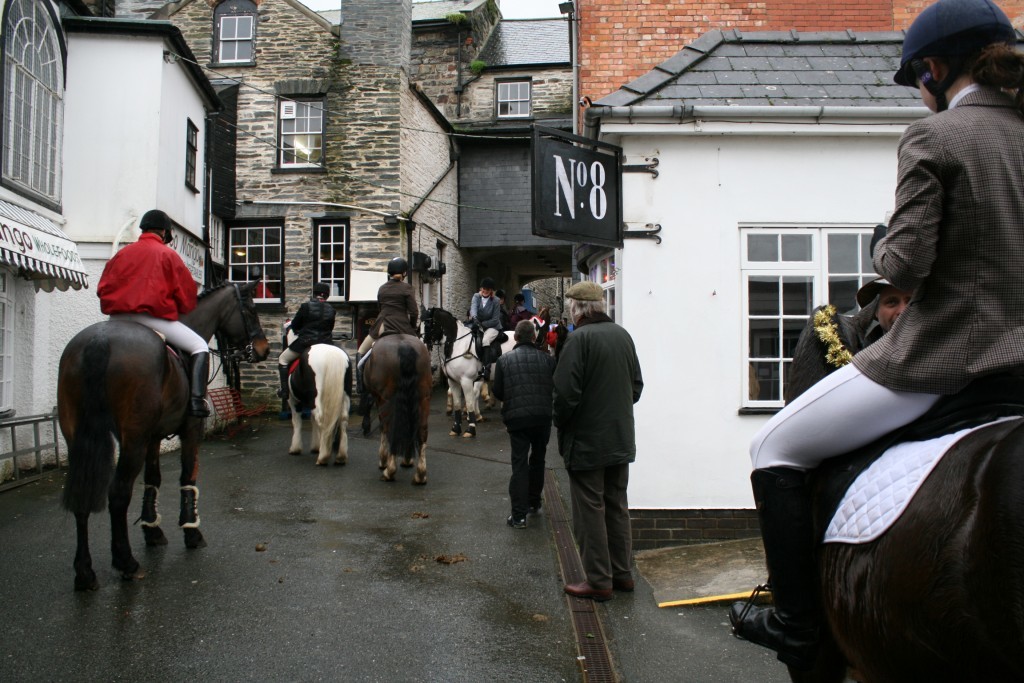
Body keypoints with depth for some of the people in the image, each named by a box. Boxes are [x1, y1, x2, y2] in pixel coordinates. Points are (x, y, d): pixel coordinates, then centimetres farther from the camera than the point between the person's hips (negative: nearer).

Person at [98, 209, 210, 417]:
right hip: (154, 317, -5)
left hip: (118, 319, 6)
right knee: (200, 347, 3)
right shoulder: (168, 254, 4)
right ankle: (196, 400, -16)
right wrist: (180, 311, 17)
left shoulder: (122, 253, 17)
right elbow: (186, 293, 1)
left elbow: (103, 288, 15)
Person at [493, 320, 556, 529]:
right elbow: (557, 388, 3)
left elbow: (497, 391, -1)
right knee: (538, 460, 20)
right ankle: (534, 502, 33)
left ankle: (519, 515, -3)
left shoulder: (504, 360, -1)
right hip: (543, 417, 2)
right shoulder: (547, 359, 1)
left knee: (519, 464, 1)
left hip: (517, 418, -1)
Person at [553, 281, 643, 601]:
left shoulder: (580, 338, -17)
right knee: (617, 507, 17)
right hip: (621, 439, 7)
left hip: (586, 442, -7)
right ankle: (622, 573, 26)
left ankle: (599, 581, 10)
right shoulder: (623, 335, 5)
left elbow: (565, 393, -21)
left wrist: (560, 422, -3)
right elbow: (637, 386, 12)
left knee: (590, 512, 3)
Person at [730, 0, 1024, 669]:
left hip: (941, 359, -8)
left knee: (775, 449, 6)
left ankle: (798, 629, 11)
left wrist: (885, 246, 3)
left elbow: (906, 264, -17)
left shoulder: (931, 138, -10)